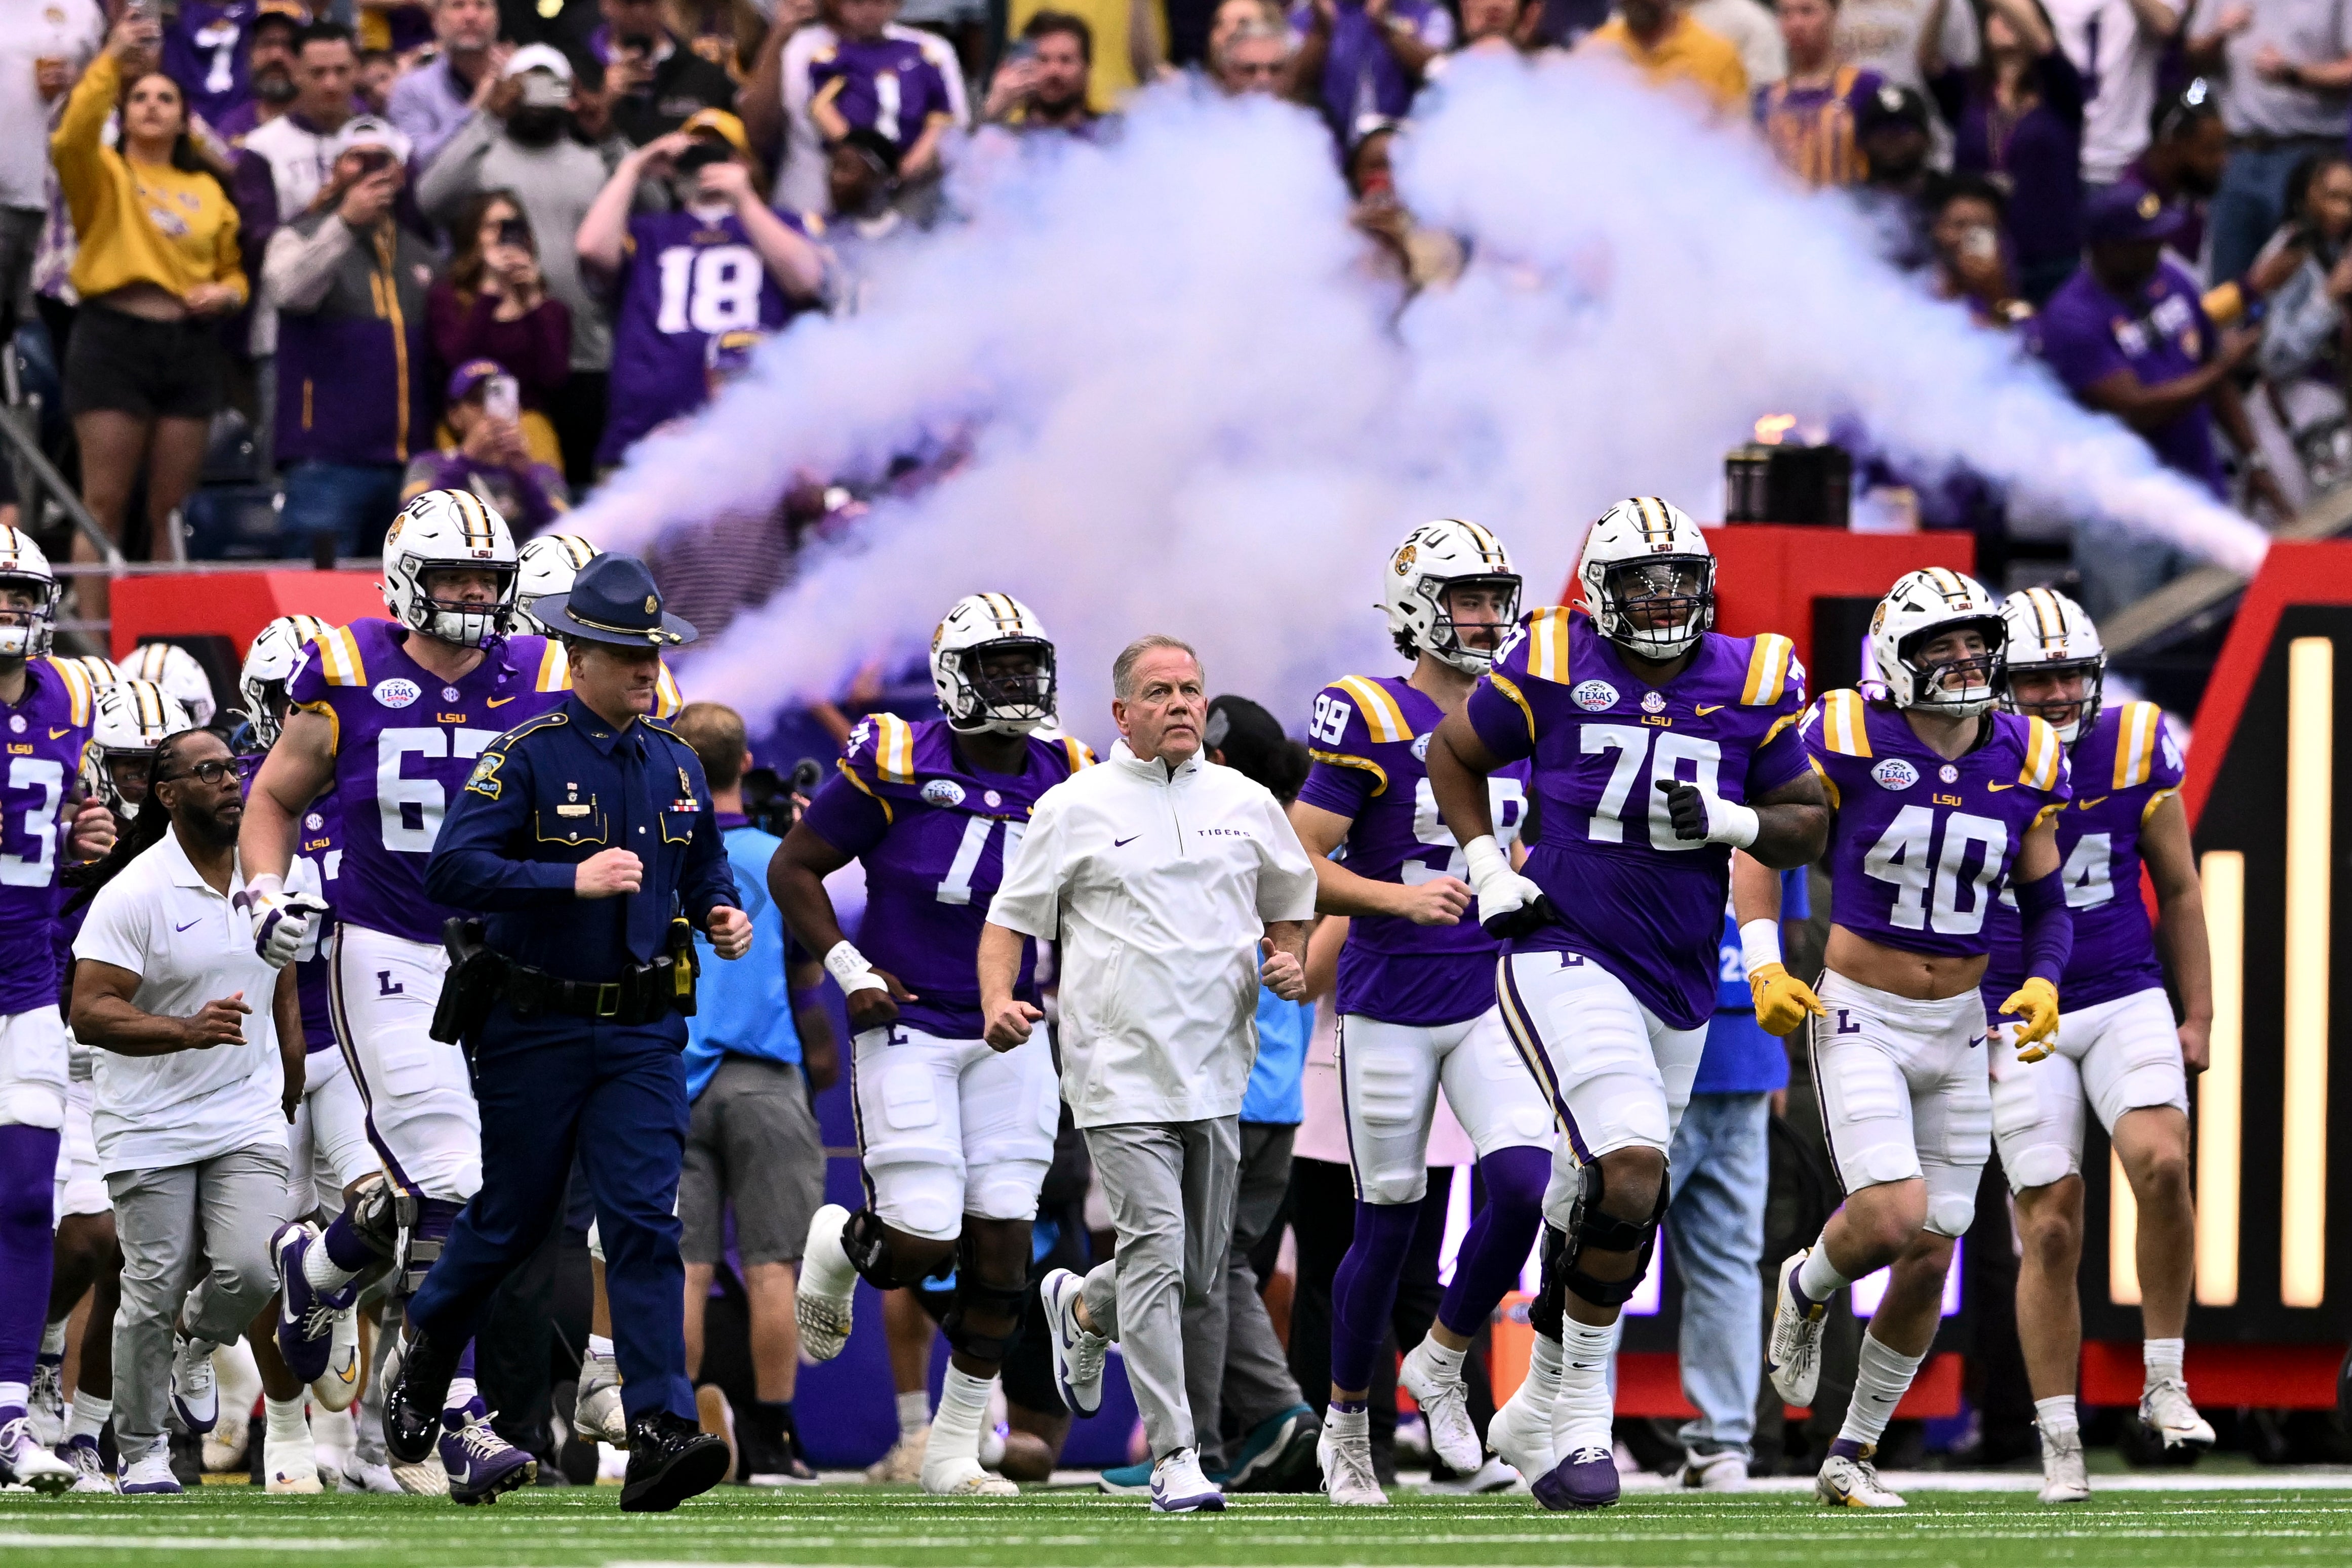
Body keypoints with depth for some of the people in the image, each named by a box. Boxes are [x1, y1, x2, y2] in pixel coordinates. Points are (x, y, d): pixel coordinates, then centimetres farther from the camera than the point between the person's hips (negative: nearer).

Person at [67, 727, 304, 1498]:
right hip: (151, 1129, -4)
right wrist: (189, 1032, -31)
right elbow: (90, 1013, -19)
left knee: (248, 1271, -13)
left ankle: (196, 1345, 22)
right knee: (154, 1293, -2)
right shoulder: (133, 894, -14)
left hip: (247, 1121, 4)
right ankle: (141, 1451, 17)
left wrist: (292, 1095, 20)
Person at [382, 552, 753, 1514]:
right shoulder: (525, 758, -10)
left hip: (643, 1034, 3)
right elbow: (450, 871, -20)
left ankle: (660, 1436, -17)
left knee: (644, 1222, -9)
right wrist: (572, 880, -29)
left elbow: (703, 864, 24)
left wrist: (721, 915, 2)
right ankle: (426, 1355, 39)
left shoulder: (675, 765, 8)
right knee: (512, 1218, 10)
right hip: (536, 1029, -3)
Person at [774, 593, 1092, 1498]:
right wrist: (850, 972, -11)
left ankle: (955, 1451, 10)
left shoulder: (1067, 782, 2)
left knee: (999, 1247, -1)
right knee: (918, 1246, -11)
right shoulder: (896, 768, -11)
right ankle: (838, 1246, 26)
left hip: (1007, 1040, 4)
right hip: (908, 1031, -4)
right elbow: (794, 870, -2)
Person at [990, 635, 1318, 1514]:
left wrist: (1288, 962, 4)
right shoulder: (1076, 809, 1)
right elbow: (1010, 920, 4)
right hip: (1120, 1069, -5)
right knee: (1156, 1249, -14)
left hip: (1216, 1070, 5)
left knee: (1199, 1273, 10)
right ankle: (1175, 1457, -13)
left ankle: (1082, 1309, 42)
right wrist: (998, 1003, -13)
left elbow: (1288, 903, 26)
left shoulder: (1246, 805, 11)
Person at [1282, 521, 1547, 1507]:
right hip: (1390, 1005, -4)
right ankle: (1345, 1422, 21)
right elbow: (1299, 864, -11)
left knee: (1526, 1185, -15)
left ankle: (1441, 1362, 8)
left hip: (1490, 1000, 4)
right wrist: (1399, 898, -23)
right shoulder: (1373, 722, -9)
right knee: (1388, 1223, 3)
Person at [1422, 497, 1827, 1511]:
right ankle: (1583, 1420, -13)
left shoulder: (1753, 684, 2)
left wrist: (1731, 820, -10)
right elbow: (1453, 754, 11)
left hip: (1679, 986, 5)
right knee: (1630, 1172, -24)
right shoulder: (1554, 665, -5)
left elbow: (1804, 826, 10)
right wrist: (1486, 866, -1)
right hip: (1566, 958, -5)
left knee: (1601, 1213, 15)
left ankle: (1550, 1391, 39)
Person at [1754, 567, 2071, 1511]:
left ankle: (1852, 1456, 18)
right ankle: (1805, 1289, 14)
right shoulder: (1850, 743, -13)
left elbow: (2046, 904, 10)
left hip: (1959, 1031, 4)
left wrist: (2044, 982, -9)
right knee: (1892, 1219, -22)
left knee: (1930, 1260, 4)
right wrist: (1764, 963, -12)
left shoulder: (2024, 765, 0)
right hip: (1861, 1022, -4)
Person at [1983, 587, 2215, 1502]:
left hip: (2126, 1000, 1)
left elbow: (2179, 891, 10)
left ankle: (2165, 1384, -10)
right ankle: (2059, 1444, 6)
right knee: (2051, 1233, -3)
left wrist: (2199, 1015, 7)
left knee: (2161, 1163, -24)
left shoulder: (2134, 750, 0)